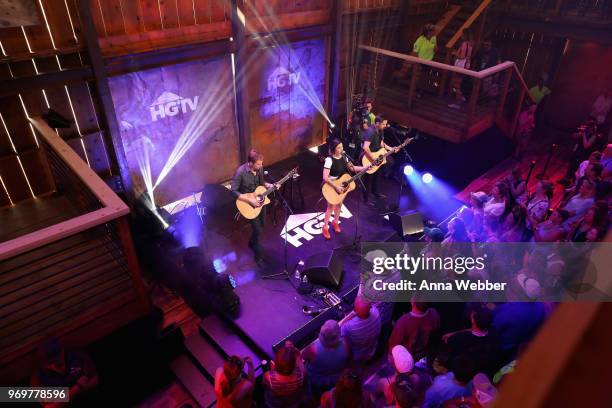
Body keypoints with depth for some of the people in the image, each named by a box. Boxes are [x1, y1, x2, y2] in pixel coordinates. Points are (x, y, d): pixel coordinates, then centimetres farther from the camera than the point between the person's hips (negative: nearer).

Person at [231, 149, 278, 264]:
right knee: (258, 230, -4)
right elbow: (234, 191, -24)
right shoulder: (241, 172, -28)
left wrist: (270, 186, -10)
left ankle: (252, 243, 48)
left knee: (260, 225, 21)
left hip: (260, 201, 6)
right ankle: (258, 254, 17)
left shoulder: (260, 168, -10)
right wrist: (250, 200, -28)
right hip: (248, 204, -6)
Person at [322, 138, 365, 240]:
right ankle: (325, 227, 16)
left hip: (342, 185, 6)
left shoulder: (343, 156, -5)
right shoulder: (329, 160, -26)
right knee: (331, 206, 0)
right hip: (331, 186, -6)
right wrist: (336, 187, -30)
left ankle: (336, 222, 41)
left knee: (339, 204, 18)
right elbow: (325, 178, -31)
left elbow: (352, 168, 9)